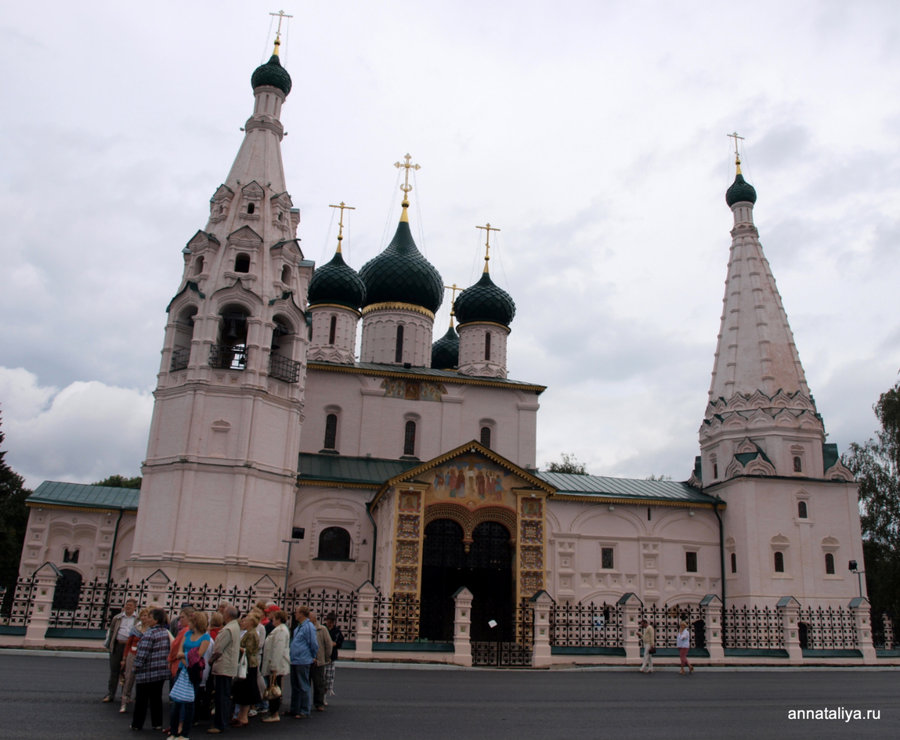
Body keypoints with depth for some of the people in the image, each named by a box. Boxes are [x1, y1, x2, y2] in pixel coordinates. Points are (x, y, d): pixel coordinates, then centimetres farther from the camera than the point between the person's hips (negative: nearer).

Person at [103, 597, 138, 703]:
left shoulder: (137, 619, 4)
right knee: (114, 670, 6)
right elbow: (111, 630, 15)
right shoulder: (117, 618, 10)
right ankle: (110, 695, 14)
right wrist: (108, 644, 7)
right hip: (117, 646, 2)